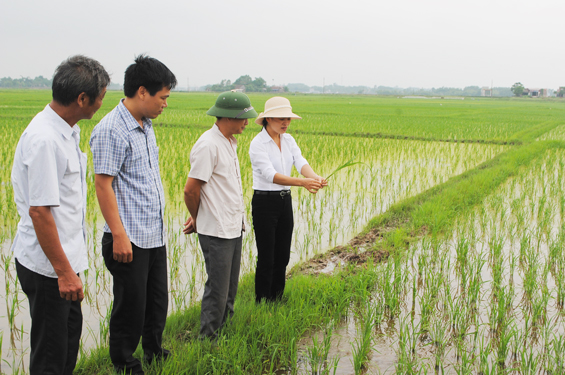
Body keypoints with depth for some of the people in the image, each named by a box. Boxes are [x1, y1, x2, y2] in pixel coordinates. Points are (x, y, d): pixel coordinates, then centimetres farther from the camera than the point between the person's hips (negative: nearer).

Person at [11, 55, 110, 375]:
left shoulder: (67, 130, 7)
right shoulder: (44, 140, -25)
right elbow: (39, 210, -26)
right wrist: (64, 271, -23)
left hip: (65, 258, 10)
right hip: (47, 266, -10)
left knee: (71, 330, 23)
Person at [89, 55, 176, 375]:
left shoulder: (146, 126, 11)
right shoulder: (111, 130, -17)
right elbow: (103, 184, -19)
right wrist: (119, 235, -20)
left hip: (156, 235, 8)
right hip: (130, 240, -8)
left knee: (158, 301, 20)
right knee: (130, 305, 6)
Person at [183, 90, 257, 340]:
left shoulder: (229, 142, 12)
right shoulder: (208, 145, -18)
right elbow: (191, 190, -17)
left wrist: (198, 218, 11)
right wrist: (198, 218, 0)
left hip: (233, 228, 9)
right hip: (216, 232, -9)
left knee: (230, 288, 16)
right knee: (217, 289, -2)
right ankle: (208, 339, 12)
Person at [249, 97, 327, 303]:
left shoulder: (289, 140, 6)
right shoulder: (258, 144, -16)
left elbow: (301, 162, -8)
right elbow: (270, 174, -27)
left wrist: (316, 178, -30)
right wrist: (302, 182, -39)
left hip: (285, 201, 7)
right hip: (264, 203, -7)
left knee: (283, 256, 13)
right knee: (266, 258, 0)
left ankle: (277, 300, 28)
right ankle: (262, 303, 14)